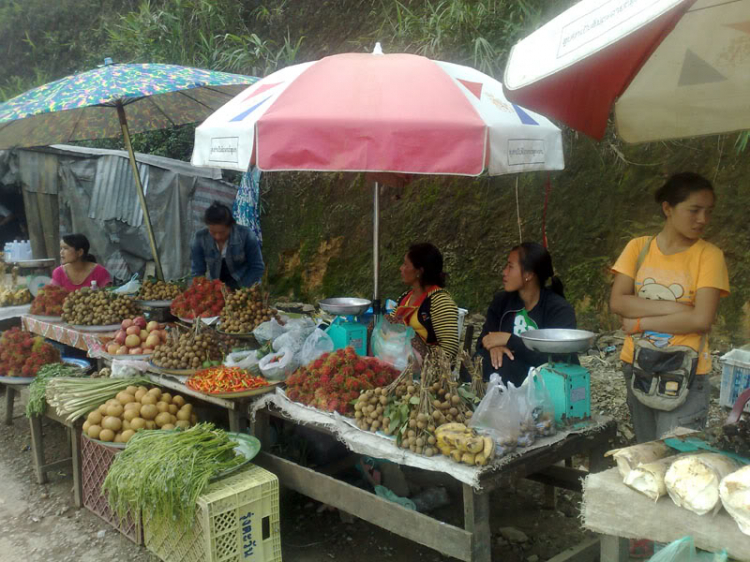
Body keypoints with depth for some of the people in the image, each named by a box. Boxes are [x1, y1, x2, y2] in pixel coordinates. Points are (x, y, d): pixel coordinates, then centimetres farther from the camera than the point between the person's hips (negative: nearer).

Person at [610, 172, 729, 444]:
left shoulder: (709, 255, -6)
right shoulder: (639, 247, 1)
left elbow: (702, 319, -16)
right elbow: (617, 302, -9)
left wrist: (640, 323, -13)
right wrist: (675, 308, -16)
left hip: (685, 374, -3)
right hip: (637, 367, 3)